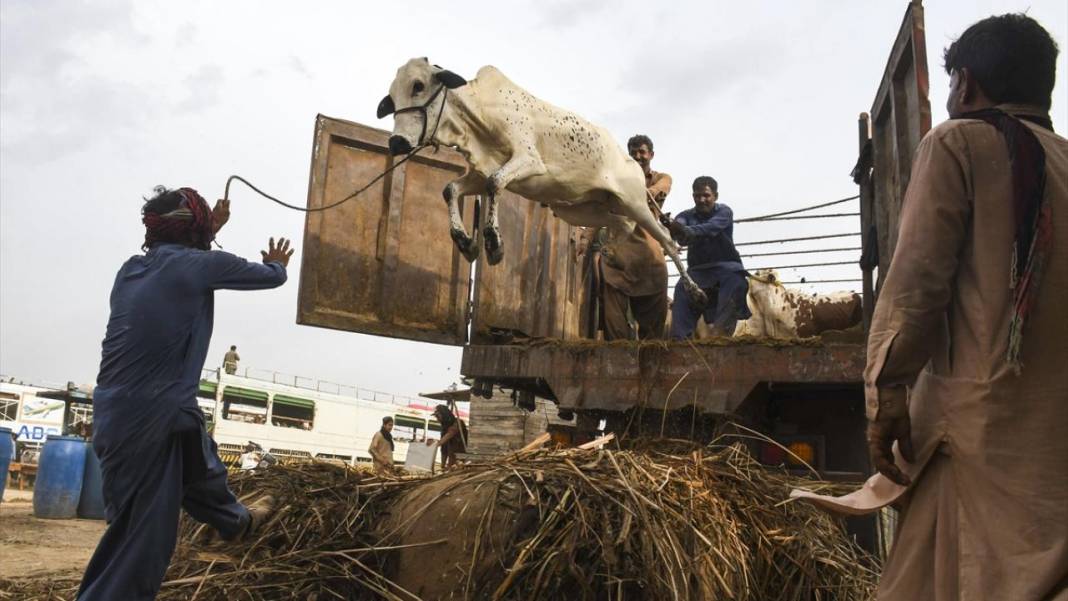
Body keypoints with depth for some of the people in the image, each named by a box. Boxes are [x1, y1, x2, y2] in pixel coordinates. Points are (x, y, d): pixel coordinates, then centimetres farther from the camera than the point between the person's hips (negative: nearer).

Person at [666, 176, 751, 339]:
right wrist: (671, 227, -47)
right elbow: (679, 225, -20)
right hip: (698, 268, 2)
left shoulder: (724, 211, -3)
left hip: (726, 265, -2)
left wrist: (685, 231, -46)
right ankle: (678, 338, -39)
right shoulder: (686, 215, 6)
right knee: (682, 289, -27)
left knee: (736, 282, -33)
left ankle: (720, 333, -48)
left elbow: (710, 228, -26)